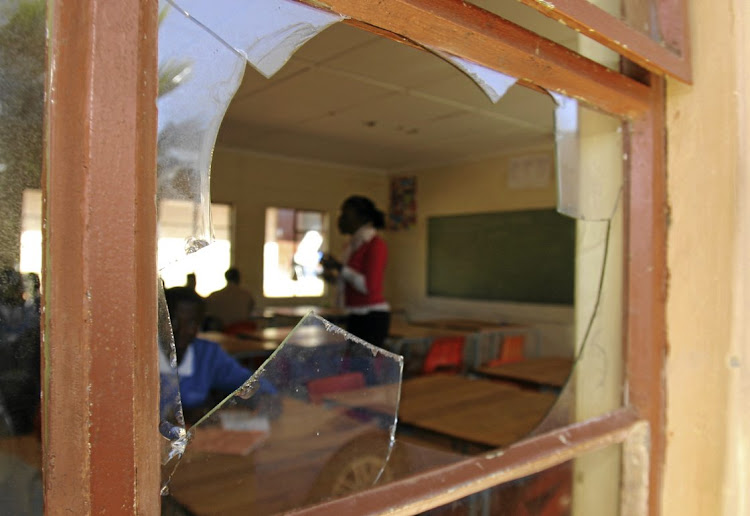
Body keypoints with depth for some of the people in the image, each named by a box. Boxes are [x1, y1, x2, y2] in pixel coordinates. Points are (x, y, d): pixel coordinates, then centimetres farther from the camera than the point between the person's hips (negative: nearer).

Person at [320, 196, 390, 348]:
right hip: (356, 317, 9)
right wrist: (334, 277, 5)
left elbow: (370, 286, -20)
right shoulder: (355, 244, 13)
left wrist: (340, 268, -16)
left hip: (372, 318, -9)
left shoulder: (376, 245, -13)